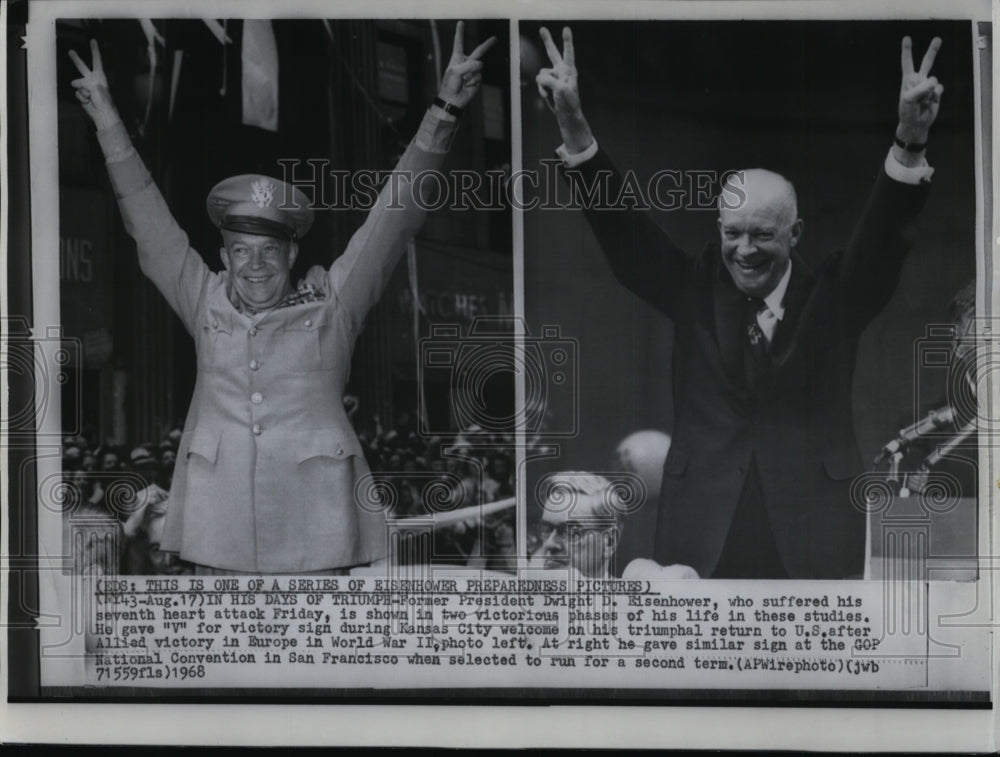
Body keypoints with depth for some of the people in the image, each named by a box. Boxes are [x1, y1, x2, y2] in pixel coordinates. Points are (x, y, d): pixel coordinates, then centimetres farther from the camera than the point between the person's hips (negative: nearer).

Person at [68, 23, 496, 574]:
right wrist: (108, 122, 12)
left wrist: (444, 111, -4)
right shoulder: (207, 307, 11)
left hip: (312, 535, -2)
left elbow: (394, 217, 1)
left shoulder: (332, 310, 4)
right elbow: (148, 222, 13)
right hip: (218, 534, 2)